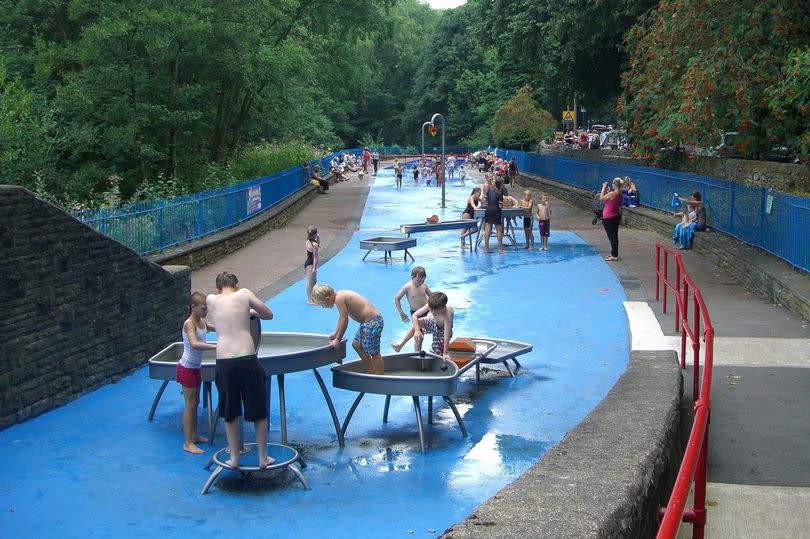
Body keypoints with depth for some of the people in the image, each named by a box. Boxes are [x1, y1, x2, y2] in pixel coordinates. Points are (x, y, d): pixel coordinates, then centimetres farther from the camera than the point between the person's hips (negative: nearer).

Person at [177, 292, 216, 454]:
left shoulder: (202, 322, 3)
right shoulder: (189, 323, -22)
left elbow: (210, 328, 28)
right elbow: (194, 344, -40)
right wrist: (216, 346, -48)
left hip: (196, 367, 8)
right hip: (187, 368, -8)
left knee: (195, 403, 17)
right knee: (190, 405, -3)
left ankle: (194, 435, 30)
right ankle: (187, 443, 3)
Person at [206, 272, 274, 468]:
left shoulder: (211, 300, 8)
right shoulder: (244, 294, 3)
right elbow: (269, 315, 14)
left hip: (223, 362, 2)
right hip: (247, 360, -2)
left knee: (230, 414, 18)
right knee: (259, 412, 14)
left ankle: (234, 457, 27)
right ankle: (263, 457, 22)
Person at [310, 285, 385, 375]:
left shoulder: (339, 298, -19)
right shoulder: (340, 294, 11)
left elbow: (344, 321, -17)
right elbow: (341, 317, 24)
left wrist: (338, 339, -5)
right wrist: (336, 333, 32)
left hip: (372, 322, -11)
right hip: (368, 321, 11)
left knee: (373, 353, -4)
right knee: (356, 344, 22)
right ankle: (371, 371, 29)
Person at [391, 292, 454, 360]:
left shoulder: (447, 314, -44)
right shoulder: (430, 305, -33)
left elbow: (447, 335, -43)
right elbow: (414, 316, -29)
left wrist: (445, 353, -43)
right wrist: (417, 330, -45)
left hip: (442, 329, -3)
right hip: (432, 321, 3)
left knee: (436, 353, -12)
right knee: (417, 322, -22)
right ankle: (401, 344, -15)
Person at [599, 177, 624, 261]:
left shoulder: (612, 194, -23)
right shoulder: (620, 194, 5)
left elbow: (601, 198, -13)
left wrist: (603, 189, -5)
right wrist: (606, 191, 14)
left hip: (609, 218, -9)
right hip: (616, 216, 9)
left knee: (612, 237, -2)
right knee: (614, 236, 17)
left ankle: (614, 256, 3)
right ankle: (613, 254, 27)